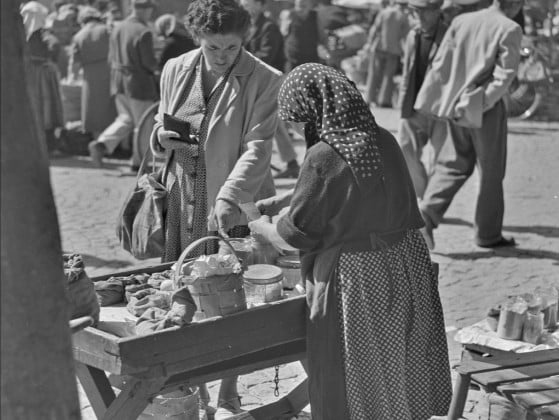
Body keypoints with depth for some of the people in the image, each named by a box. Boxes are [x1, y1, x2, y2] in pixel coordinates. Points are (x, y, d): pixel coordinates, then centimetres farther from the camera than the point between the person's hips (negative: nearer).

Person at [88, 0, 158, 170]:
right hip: (139, 83, -7)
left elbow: (111, 57, 10)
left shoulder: (117, 28, 5)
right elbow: (150, 62, -18)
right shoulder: (144, 32, -18)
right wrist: (154, 67, 3)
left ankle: (102, 143, -4)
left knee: (125, 119, 16)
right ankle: (138, 162, 15)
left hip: (118, 81, 7)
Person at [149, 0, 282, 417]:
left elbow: (257, 148, -14)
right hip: (181, 205, 4)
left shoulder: (265, 81, -7)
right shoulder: (175, 71, 8)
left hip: (233, 210, -4)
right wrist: (161, 137, -4)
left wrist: (227, 198, -27)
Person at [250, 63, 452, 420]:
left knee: (351, 385, 13)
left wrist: (263, 228, 9)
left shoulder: (323, 157, -22)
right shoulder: (384, 141, -2)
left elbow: (296, 236, -13)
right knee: (402, 372, 21)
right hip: (407, 267, 7)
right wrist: (283, 201, 19)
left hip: (356, 277, -6)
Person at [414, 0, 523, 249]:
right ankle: (488, 234, 20)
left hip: (455, 106, 4)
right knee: (490, 173, 10)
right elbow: (503, 77, -17)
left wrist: (426, 102, 7)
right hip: (487, 110, -4)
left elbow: (440, 64, 3)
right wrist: (477, 104, -14)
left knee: (455, 165, 15)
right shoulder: (510, 30, -11)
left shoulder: (461, 21, 3)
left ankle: (428, 213, -4)